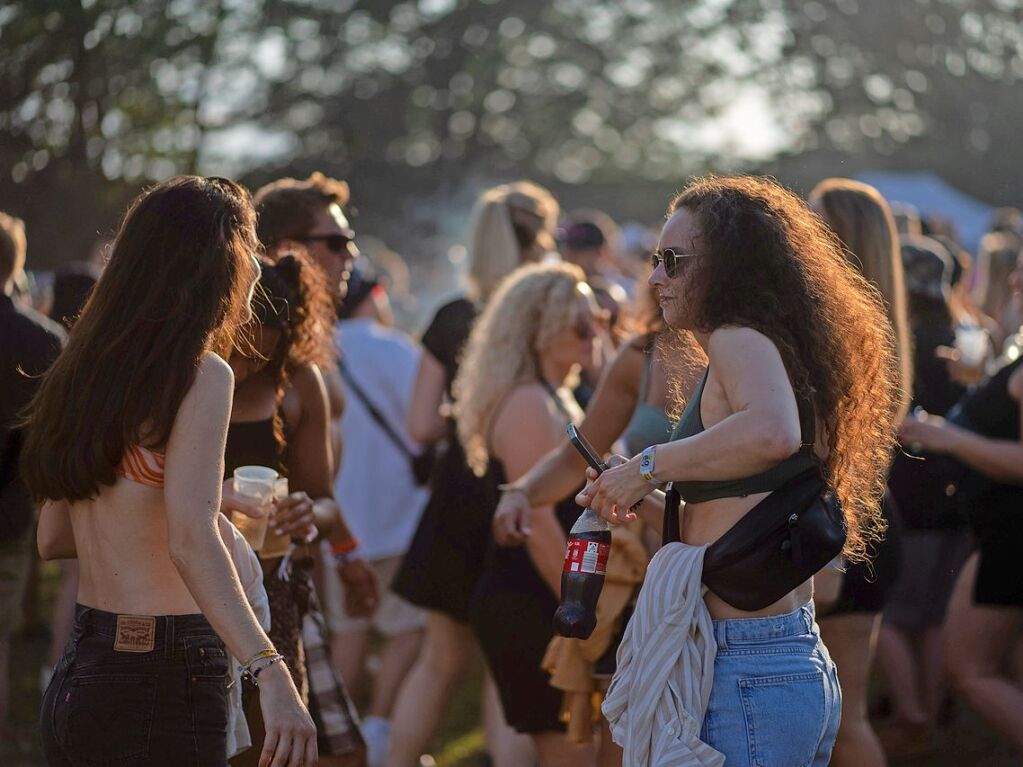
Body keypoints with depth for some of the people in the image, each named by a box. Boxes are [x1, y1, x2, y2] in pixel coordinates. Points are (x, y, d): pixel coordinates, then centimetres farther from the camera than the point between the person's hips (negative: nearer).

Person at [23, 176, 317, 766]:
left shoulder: (83, 370, 10)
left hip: (75, 683, 8)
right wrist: (271, 674, -32)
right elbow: (191, 541, -24)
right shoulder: (202, 375, -12)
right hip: (163, 678, -8)